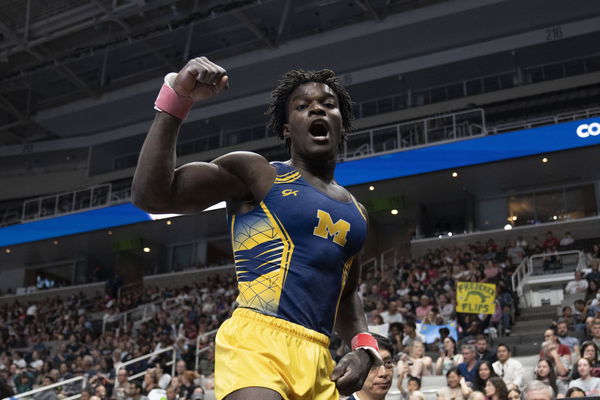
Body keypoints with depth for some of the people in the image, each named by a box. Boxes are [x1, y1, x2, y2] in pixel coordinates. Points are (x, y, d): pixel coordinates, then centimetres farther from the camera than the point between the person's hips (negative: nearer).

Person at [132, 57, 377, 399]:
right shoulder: (256, 173, 2)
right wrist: (177, 99, -15)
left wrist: (364, 347, 11)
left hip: (317, 358, 7)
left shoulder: (355, 211, 21)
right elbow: (151, 196, -8)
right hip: (256, 344, -7)